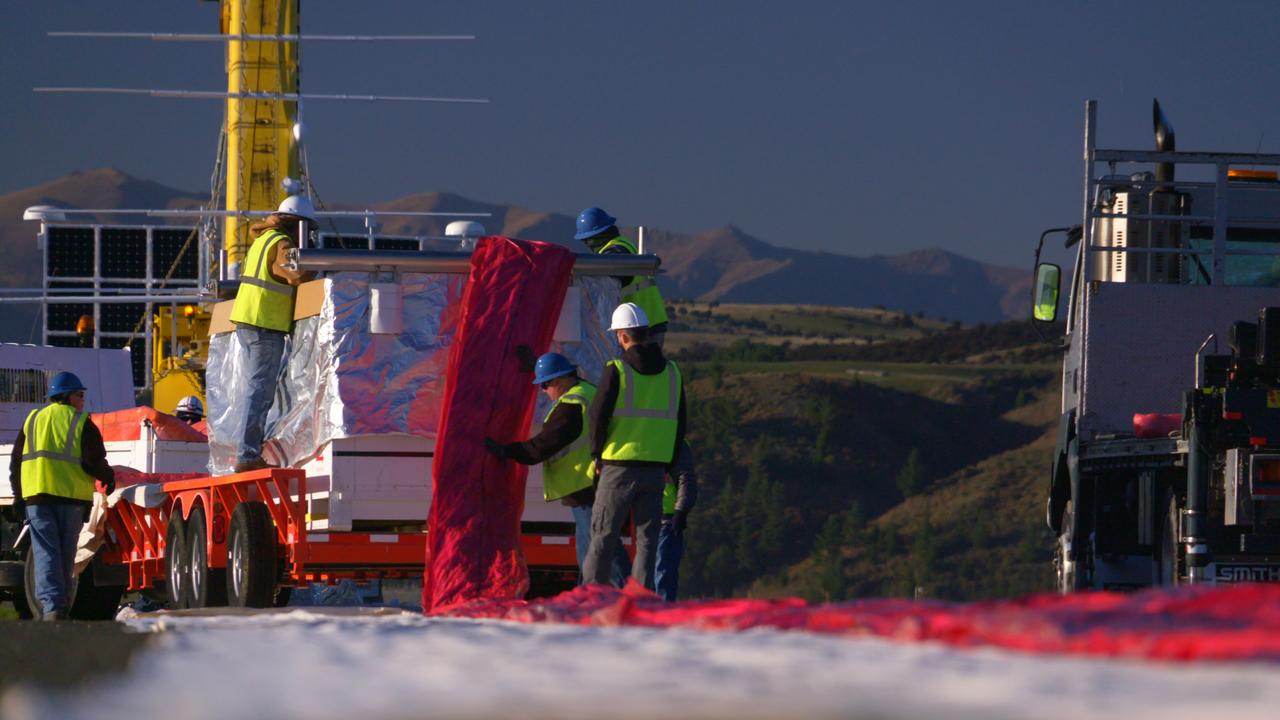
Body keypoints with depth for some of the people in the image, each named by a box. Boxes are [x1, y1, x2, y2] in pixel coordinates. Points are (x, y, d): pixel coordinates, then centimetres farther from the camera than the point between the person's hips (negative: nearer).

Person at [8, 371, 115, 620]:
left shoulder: (33, 421, 14)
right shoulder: (81, 423, 0)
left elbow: (16, 462, 15)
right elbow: (94, 462, -7)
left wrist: (18, 496, 21)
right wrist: (108, 477, 13)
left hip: (36, 496, 2)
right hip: (71, 495, -2)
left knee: (45, 552, -5)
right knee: (66, 552, 10)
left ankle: (51, 605, -20)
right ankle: (62, 604, 15)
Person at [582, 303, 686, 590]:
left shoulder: (617, 371, -9)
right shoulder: (672, 372, 8)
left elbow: (598, 416, -8)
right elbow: (680, 424, 12)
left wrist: (597, 454, 6)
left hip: (620, 466, -4)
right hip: (656, 468, 4)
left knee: (603, 536, 2)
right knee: (647, 539, 7)